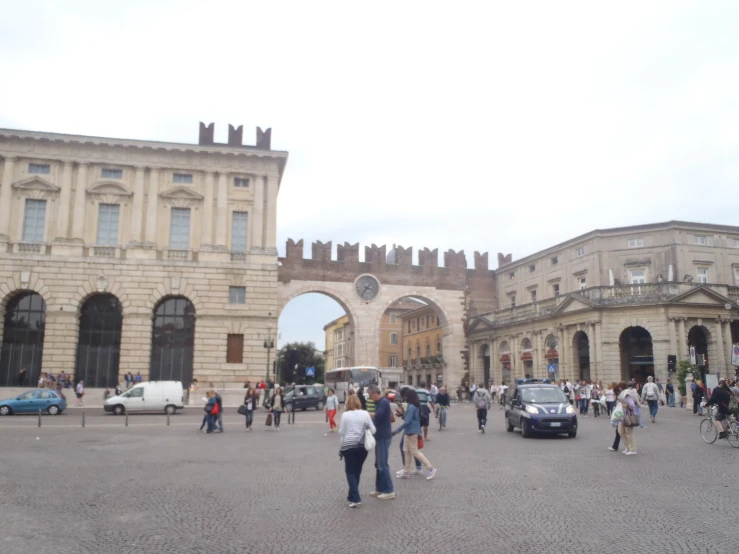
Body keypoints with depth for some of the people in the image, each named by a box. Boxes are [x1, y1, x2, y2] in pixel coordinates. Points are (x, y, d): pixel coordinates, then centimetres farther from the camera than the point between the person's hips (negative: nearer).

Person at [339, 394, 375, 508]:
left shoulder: (345, 415, -6)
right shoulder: (365, 414, -1)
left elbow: (341, 432, -2)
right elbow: (373, 430, 1)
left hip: (349, 446, -3)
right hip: (362, 446, 3)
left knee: (350, 472, 4)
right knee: (357, 471, 17)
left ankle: (355, 498, -8)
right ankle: (352, 496, 25)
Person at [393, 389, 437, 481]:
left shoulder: (411, 407, -20)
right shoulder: (416, 406, 9)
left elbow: (407, 422, -24)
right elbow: (415, 418, 17)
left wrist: (397, 431, -21)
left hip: (412, 432, -10)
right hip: (410, 431, 10)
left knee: (414, 452, -3)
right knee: (407, 451, 13)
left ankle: (430, 468, 1)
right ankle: (407, 472, 18)